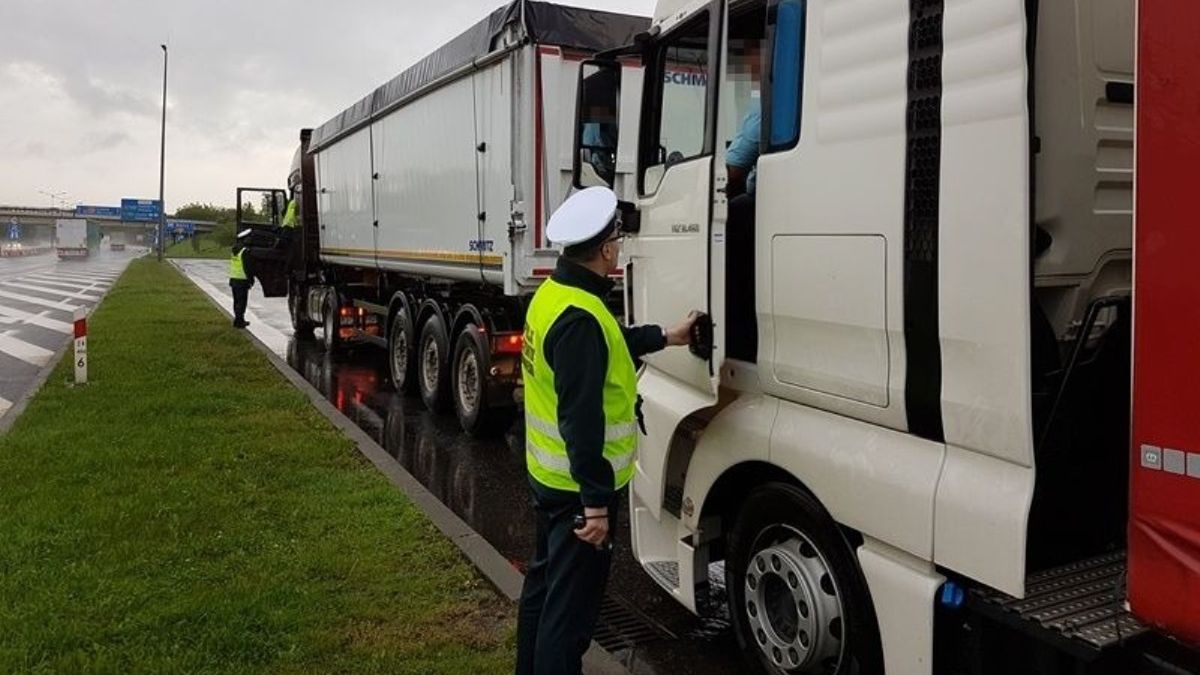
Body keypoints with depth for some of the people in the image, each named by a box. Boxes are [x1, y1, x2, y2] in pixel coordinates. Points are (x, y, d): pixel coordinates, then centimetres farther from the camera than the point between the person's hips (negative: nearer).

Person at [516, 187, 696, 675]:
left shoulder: (553, 293, 4)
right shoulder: (580, 318, -27)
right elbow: (582, 419, -29)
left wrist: (665, 337, 27)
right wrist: (596, 502, -25)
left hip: (547, 474, 10)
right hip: (578, 486, -10)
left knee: (544, 582, 24)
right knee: (571, 606, 2)